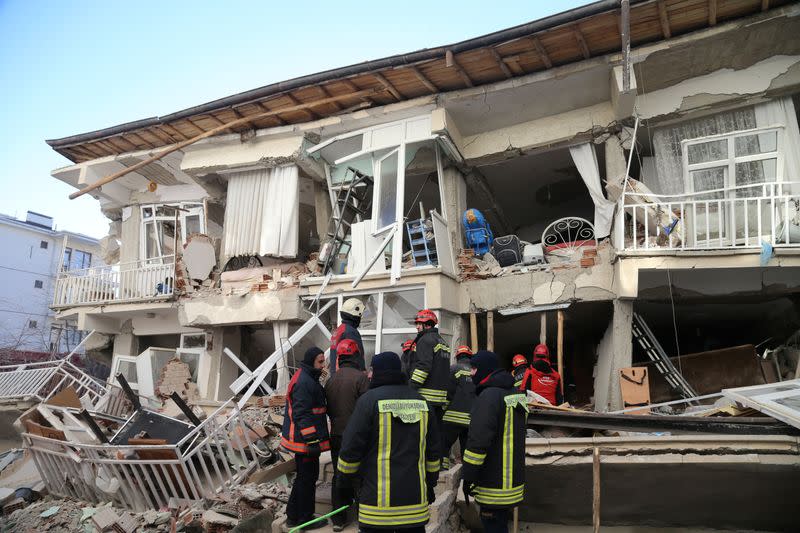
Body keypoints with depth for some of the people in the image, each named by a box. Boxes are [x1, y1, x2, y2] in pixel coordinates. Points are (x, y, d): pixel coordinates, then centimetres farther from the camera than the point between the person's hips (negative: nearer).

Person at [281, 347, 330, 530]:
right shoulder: (303, 382, -21)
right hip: (305, 440, -11)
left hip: (305, 439, 11)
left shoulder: (307, 378, 14)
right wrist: (312, 440, -25)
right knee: (307, 478, 1)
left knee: (305, 477, 20)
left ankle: (294, 516, 31)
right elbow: (302, 414, -25)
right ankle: (303, 518, 15)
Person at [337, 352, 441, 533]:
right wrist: (430, 485, 22)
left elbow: (351, 448, -9)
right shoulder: (420, 400, 7)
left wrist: (346, 481, 7)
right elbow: (433, 450, 12)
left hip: (379, 502, -4)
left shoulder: (369, 399, -9)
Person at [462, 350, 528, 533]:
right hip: (513, 479, 9)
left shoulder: (489, 396, -20)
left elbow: (478, 441, -23)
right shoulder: (515, 393, 11)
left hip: (494, 483, -9)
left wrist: (468, 477, -15)